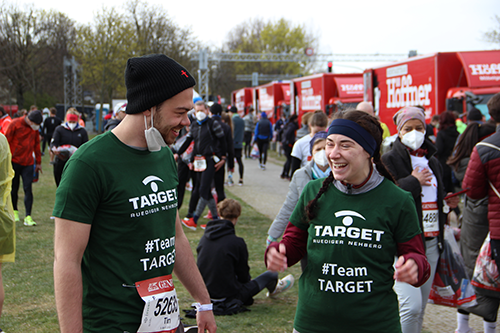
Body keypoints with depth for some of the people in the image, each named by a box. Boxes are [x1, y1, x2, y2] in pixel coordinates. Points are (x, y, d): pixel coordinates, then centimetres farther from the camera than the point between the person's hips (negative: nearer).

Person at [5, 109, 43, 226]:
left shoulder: (35, 128, 6)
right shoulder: (15, 124, -8)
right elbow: (7, 142, -5)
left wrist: (38, 162, 19)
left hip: (28, 163, 3)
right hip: (14, 162, -3)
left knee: (28, 189, -5)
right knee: (14, 188, 7)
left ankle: (28, 217, -6)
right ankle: (14, 211, 28)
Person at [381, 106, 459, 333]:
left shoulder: (432, 162, 18)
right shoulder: (389, 161, -4)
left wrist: (448, 203, 8)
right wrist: (413, 182, -13)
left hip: (431, 243, 7)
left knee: (420, 310, 11)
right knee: (411, 305, -17)